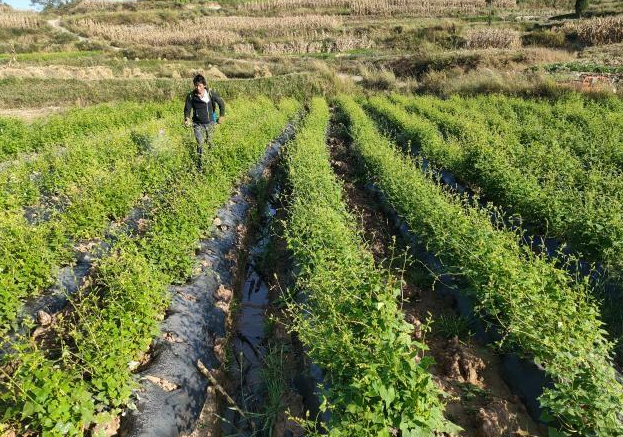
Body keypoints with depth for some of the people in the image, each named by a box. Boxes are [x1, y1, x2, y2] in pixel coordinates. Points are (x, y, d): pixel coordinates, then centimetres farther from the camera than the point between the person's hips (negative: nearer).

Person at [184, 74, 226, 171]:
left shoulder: (211, 93, -12)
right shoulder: (191, 96, -13)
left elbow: (221, 103, 2)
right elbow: (187, 109, -5)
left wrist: (221, 116, 0)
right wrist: (187, 119, -24)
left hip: (210, 122, 1)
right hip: (198, 124, -1)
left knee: (209, 142, 16)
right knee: (200, 143, -10)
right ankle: (199, 165, 0)